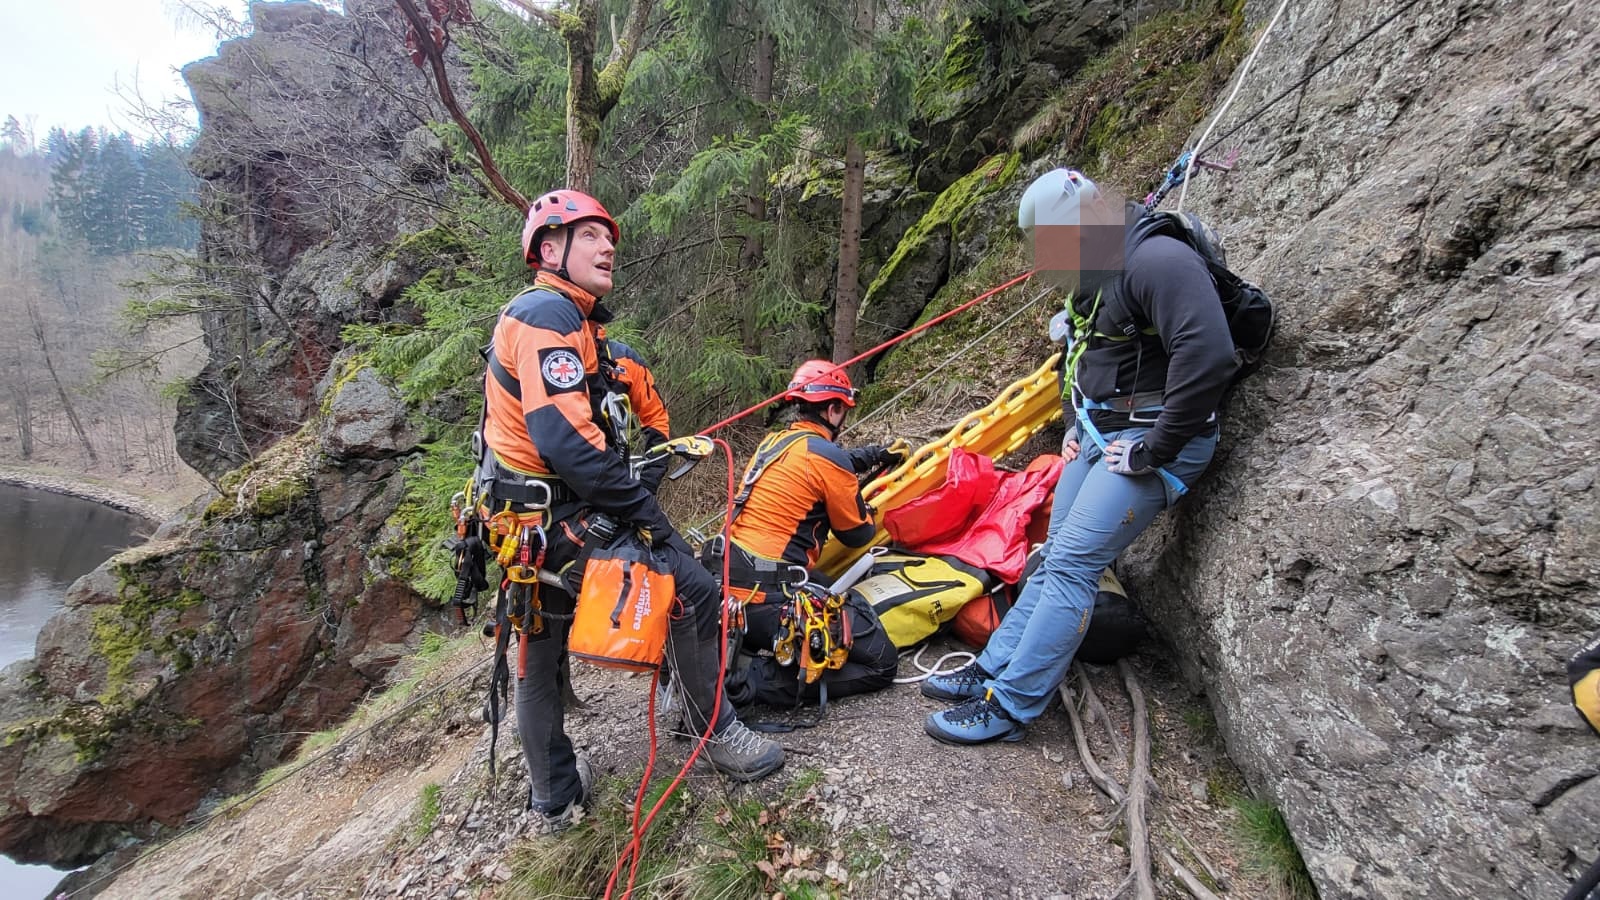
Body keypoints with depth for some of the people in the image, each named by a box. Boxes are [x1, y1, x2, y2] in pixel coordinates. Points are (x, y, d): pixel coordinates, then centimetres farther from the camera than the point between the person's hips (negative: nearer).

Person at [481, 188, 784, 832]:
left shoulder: (579, 328, 16)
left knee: (539, 665, 19)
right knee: (698, 598, -1)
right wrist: (645, 508, -19)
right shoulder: (549, 314, -16)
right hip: (565, 521, -11)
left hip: (525, 529, 11)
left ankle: (555, 798, 37)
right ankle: (719, 735, 16)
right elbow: (567, 441, -27)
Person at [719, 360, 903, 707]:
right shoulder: (827, 456, -10)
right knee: (880, 662, 0)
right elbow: (858, 534, 4)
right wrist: (868, 509, 26)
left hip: (728, 586, 8)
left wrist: (877, 455, 45)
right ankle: (760, 679, -13)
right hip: (770, 600, -8)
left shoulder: (774, 442, 13)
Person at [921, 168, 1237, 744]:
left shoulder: (1155, 261, -20)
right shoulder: (1096, 274, 11)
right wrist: (1075, 425, 14)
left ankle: (1011, 706, -5)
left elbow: (1209, 356, -32)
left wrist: (1153, 450, -24)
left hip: (1149, 441, -9)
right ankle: (994, 668, 18)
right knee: (1057, 558, 10)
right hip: (1098, 433, 9)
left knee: (1071, 565, -12)